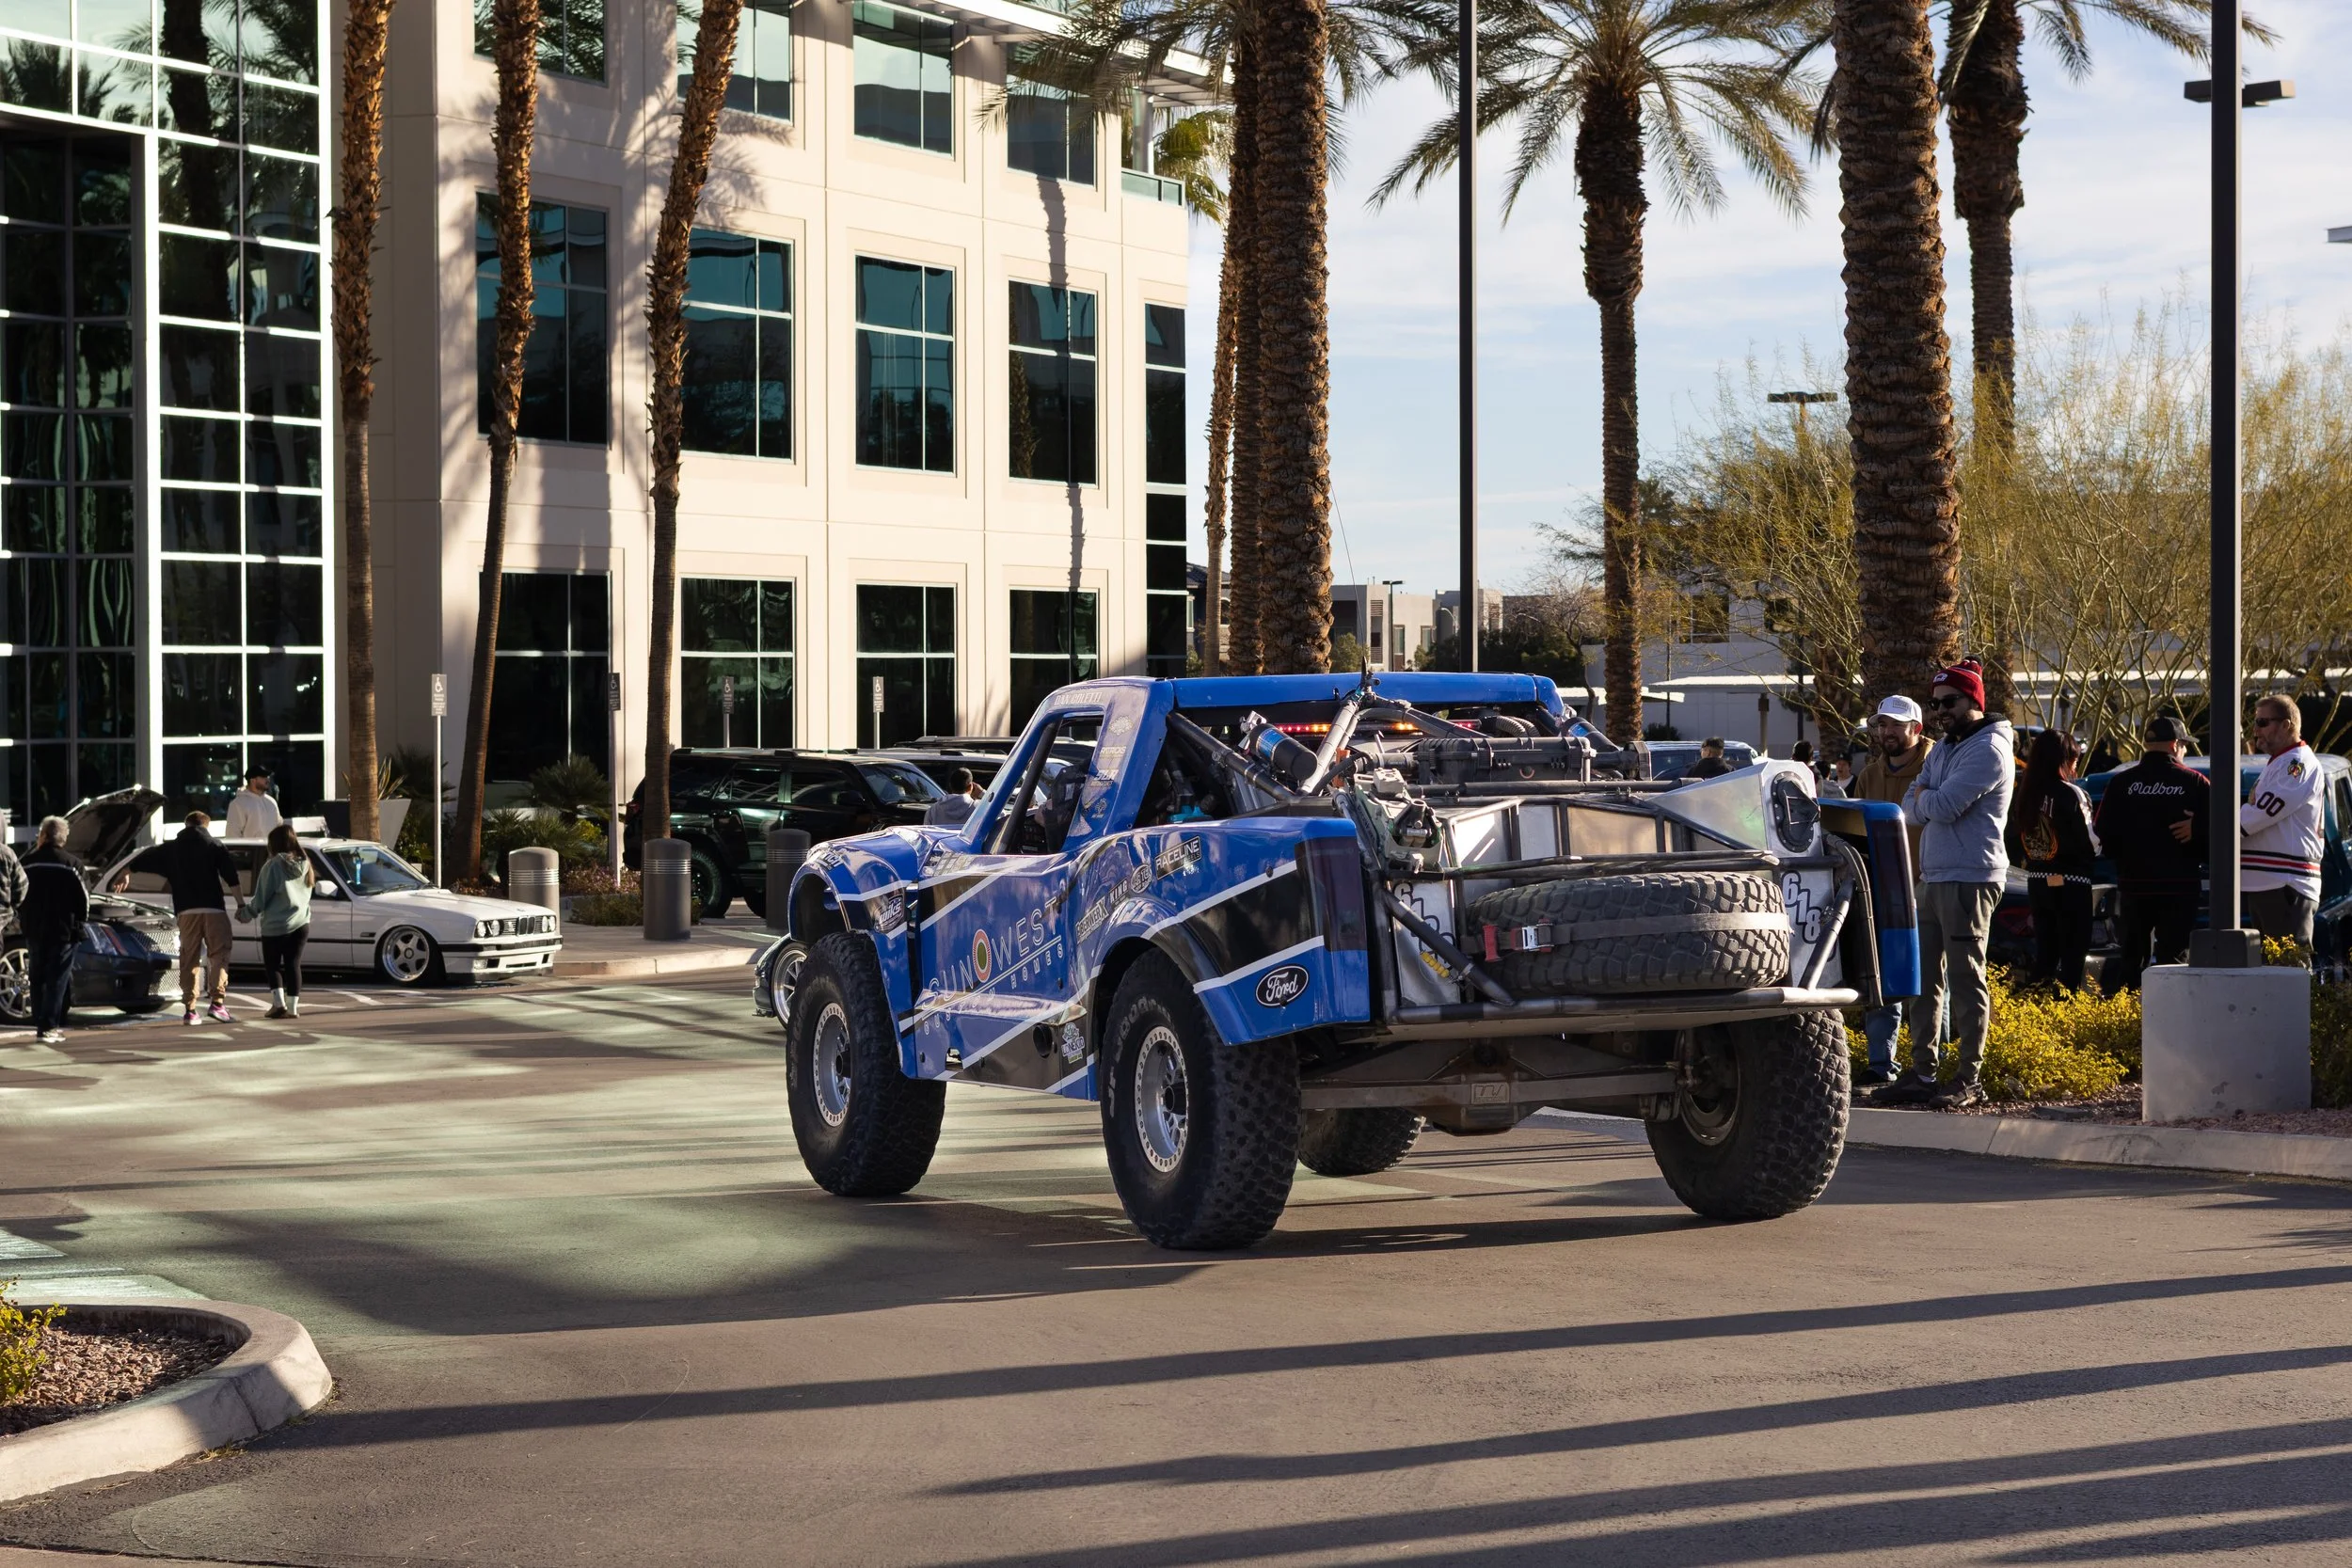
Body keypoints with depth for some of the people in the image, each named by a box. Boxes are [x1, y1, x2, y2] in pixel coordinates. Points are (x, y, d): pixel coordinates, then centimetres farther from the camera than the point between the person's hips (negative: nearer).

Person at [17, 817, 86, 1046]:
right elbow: (83, 896, -5)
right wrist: (80, 921, 9)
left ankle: (41, 1024, 15)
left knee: (38, 978, 14)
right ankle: (48, 1027, -12)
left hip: (33, 930, 3)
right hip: (63, 930, -3)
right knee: (57, 979, -3)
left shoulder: (28, 864, 1)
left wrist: (21, 920, 20)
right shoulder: (71, 864, -6)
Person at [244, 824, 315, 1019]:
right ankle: (293, 1007, 6)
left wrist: (245, 911, 6)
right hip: (301, 923, 5)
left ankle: (279, 1003, -4)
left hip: (275, 926, -5)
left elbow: (261, 899, -11)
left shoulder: (273, 866, -13)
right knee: (293, 965, 8)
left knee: (272, 965, 8)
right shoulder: (305, 865, 7)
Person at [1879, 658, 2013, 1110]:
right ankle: (1922, 1073, 13)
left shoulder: (1989, 749, -10)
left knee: (1966, 980, -6)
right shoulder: (1943, 750, 20)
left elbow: (1942, 807, -18)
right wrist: (1929, 799, -7)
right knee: (1924, 979, 9)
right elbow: (1910, 807, 13)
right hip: (1932, 877, 9)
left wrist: (1924, 796, 2)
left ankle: (1970, 1080, -2)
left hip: (1969, 879, -9)